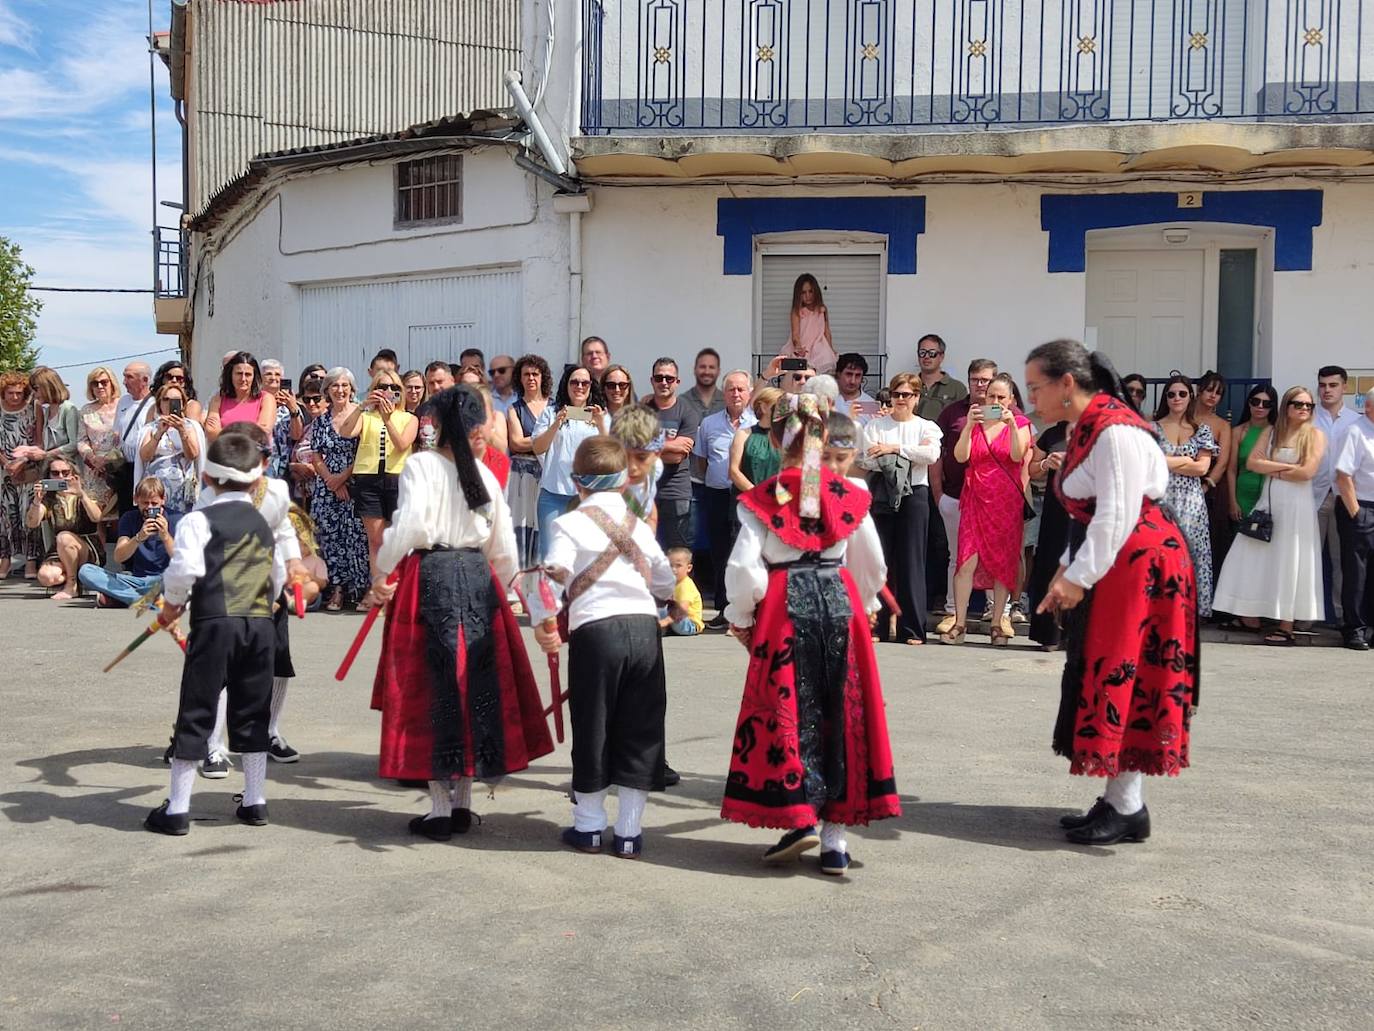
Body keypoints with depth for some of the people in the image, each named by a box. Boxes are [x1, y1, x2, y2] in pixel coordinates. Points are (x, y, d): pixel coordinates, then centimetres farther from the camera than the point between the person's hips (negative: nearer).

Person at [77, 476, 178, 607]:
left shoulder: (175, 519, -1)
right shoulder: (129, 519, 8)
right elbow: (118, 557, -5)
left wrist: (165, 536, -27)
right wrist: (139, 537, -22)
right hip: (134, 579, 3)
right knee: (86, 571, -16)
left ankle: (114, 598, -26)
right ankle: (146, 599, -27)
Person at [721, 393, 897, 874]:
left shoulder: (760, 500, -6)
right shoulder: (849, 495, 3)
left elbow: (745, 569, -10)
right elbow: (872, 566, 9)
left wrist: (740, 618, 6)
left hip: (784, 609, -3)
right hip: (840, 601, 3)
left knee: (787, 713, 7)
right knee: (841, 713, 8)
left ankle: (801, 818, -2)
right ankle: (835, 836, 12)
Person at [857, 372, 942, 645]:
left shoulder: (927, 427, 10)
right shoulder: (875, 425, 11)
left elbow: (932, 454, -11)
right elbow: (864, 459, -5)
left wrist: (895, 448, -11)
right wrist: (910, 454, -10)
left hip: (914, 494, -1)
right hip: (881, 495, 1)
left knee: (911, 561, -1)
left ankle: (911, 630, 3)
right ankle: (877, 626, 5)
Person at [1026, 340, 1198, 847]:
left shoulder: (1114, 430, -19)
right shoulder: (1085, 427, 11)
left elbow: (1117, 515, -22)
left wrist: (1078, 577, -18)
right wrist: (1067, 569, 9)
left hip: (1138, 564, -10)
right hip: (1107, 566, 10)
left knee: (1121, 676, -5)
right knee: (1102, 678, 11)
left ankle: (1128, 809, 3)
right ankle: (1118, 800, 19)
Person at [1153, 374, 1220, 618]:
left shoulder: (1202, 430, 8)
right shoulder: (1153, 428, 6)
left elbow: (1202, 467, -3)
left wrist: (1166, 461, -6)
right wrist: (1185, 460, -7)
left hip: (1190, 502, 1)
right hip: (1160, 499, -1)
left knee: (1191, 553, -1)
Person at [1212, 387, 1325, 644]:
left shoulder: (1315, 435, 0)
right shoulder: (1272, 432, 10)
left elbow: (1307, 472, -12)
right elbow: (1252, 462, -3)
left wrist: (1273, 471, -3)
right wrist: (1287, 466, -10)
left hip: (1296, 506, -3)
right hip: (1268, 502, 4)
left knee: (1288, 562, -2)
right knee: (1257, 560, 0)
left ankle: (1286, 626, 3)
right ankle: (1252, 616, 6)